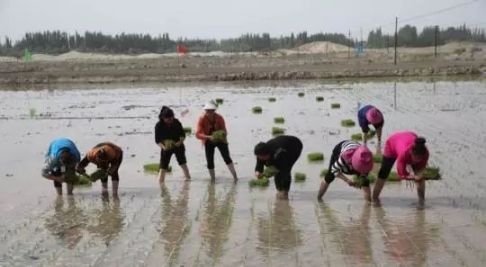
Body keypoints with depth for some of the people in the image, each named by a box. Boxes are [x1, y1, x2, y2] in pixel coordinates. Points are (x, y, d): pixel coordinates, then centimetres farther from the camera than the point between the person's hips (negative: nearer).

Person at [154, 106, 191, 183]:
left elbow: (183, 134, -6)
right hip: (166, 148, -1)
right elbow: (157, 140, -14)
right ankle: (160, 184, 4)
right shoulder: (159, 126, -17)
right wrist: (163, 147, -33)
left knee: (183, 163, -9)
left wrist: (180, 141, -27)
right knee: (163, 167, -3)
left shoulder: (176, 122, -14)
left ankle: (188, 178, -4)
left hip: (178, 145, 1)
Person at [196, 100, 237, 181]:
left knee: (227, 158, -12)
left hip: (220, 140, 0)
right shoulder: (202, 119, -20)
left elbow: (224, 130, -12)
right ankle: (213, 179, 17)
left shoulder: (219, 118, -17)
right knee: (210, 161, 0)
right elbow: (198, 134, -26)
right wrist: (208, 137, -42)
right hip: (208, 142, 0)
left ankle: (235, 177, -10)